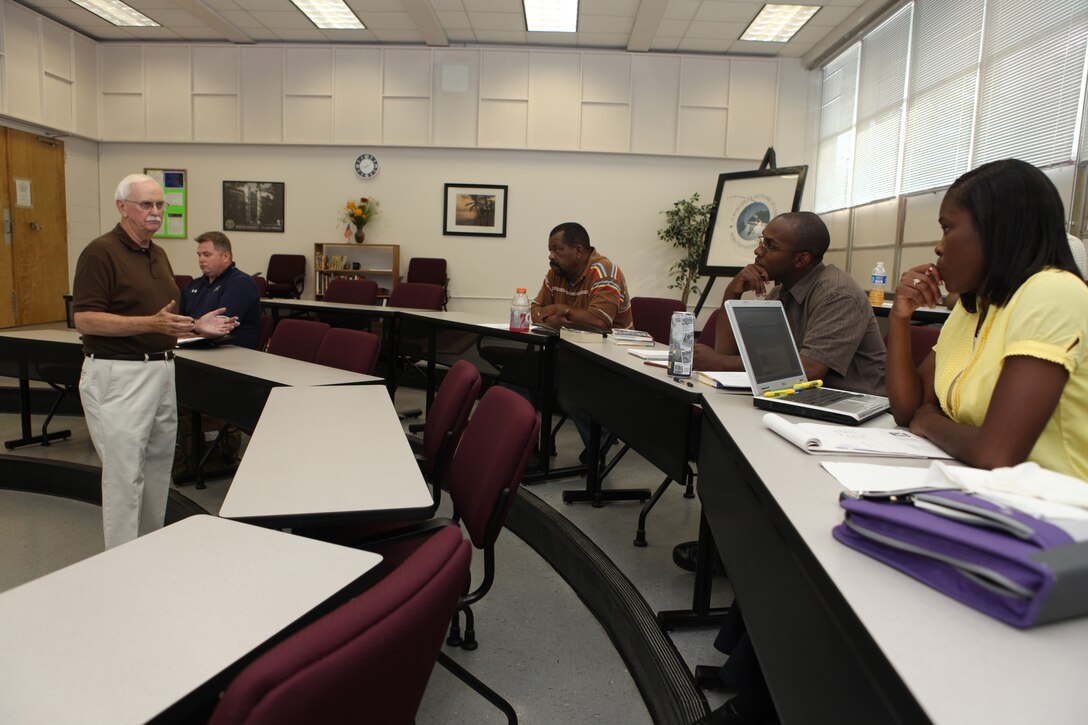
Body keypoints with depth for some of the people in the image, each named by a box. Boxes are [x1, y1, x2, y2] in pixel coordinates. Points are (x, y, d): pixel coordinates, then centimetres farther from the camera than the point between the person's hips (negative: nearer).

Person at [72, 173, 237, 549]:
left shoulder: (158, 253, 16)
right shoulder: (101, 253, -10)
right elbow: (85, 319, -17)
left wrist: (195, 325, 6)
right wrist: (152, 323, -25)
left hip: (161, 371, 9)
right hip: (118, 376, -8)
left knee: (158, 468, 15)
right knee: (125, 474, -3)